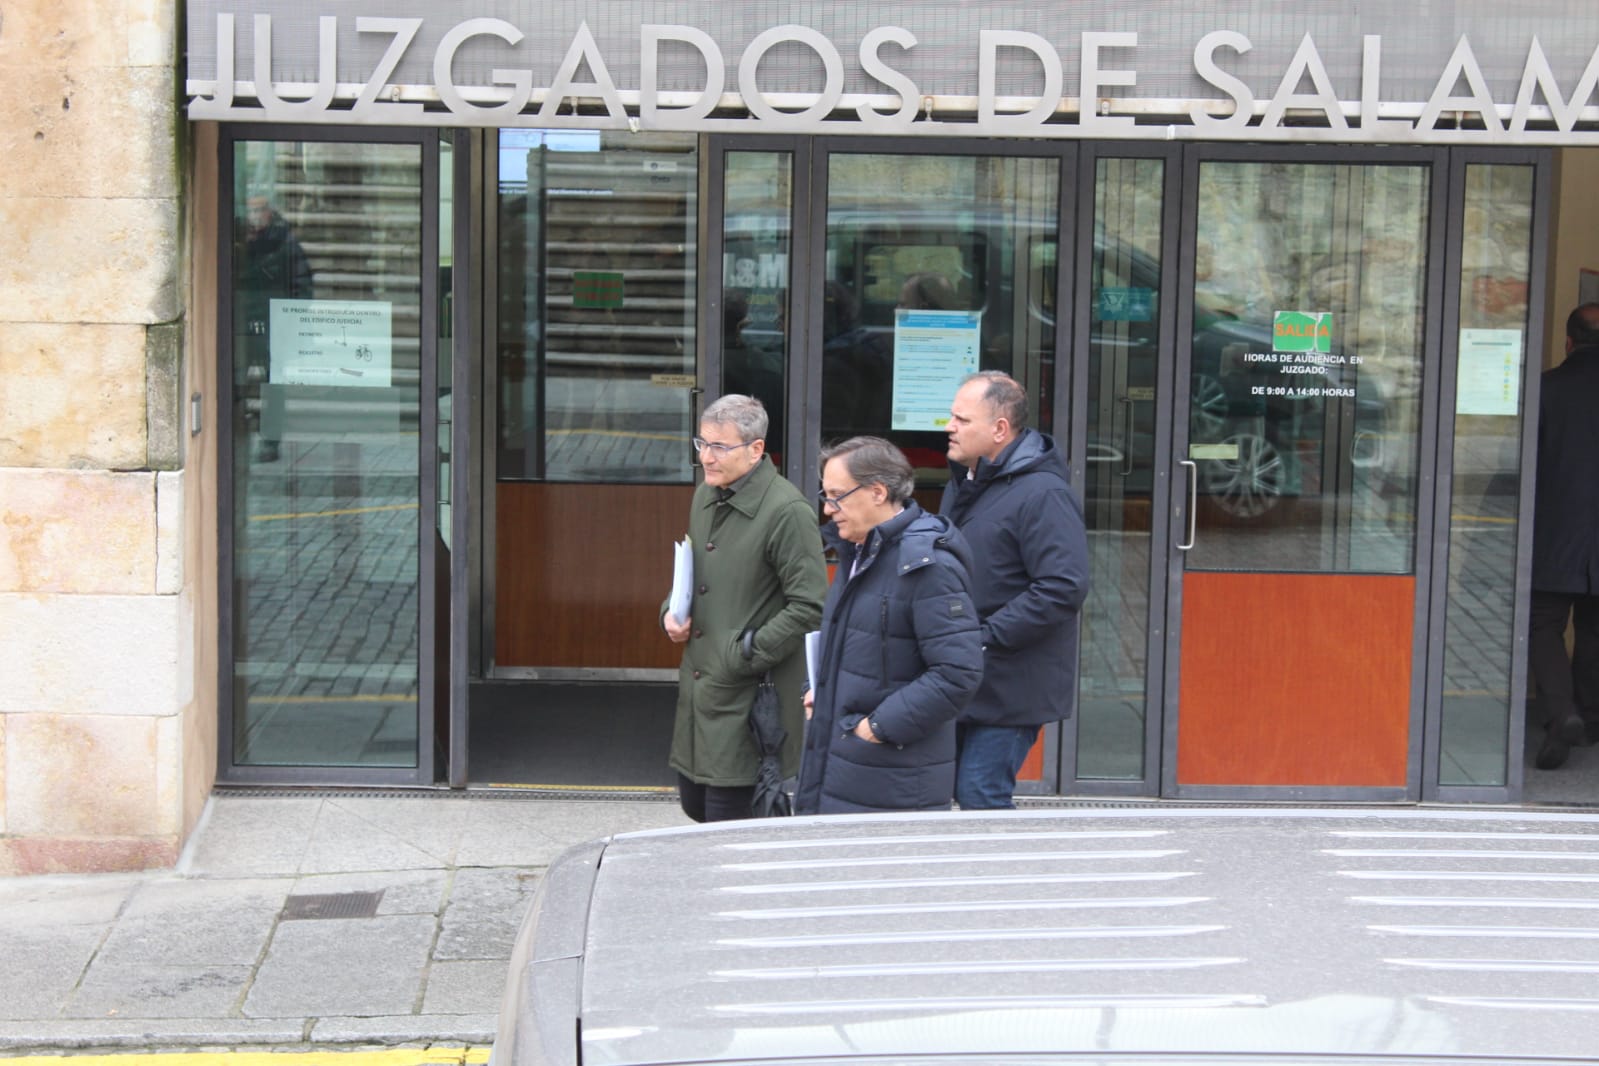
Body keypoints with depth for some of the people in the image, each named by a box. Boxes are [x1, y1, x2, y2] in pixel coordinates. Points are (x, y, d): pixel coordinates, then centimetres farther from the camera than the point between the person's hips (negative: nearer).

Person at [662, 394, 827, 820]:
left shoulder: (787, 511, -16)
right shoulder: (705, 497, 10)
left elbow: (809, 608, -18)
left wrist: (744, 655, -17)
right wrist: (671, 611, 7)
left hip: (749, 697, -8)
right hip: (699, 686, 9)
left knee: (726, 819, -6)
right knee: (695, 804, 15)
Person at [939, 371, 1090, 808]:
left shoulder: (1043, 494, -15)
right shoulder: (963, 484, 16)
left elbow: (1064, 589, -23)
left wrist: (984, 638, -23)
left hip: (1008, 688, -9)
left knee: (981, 798, -8)